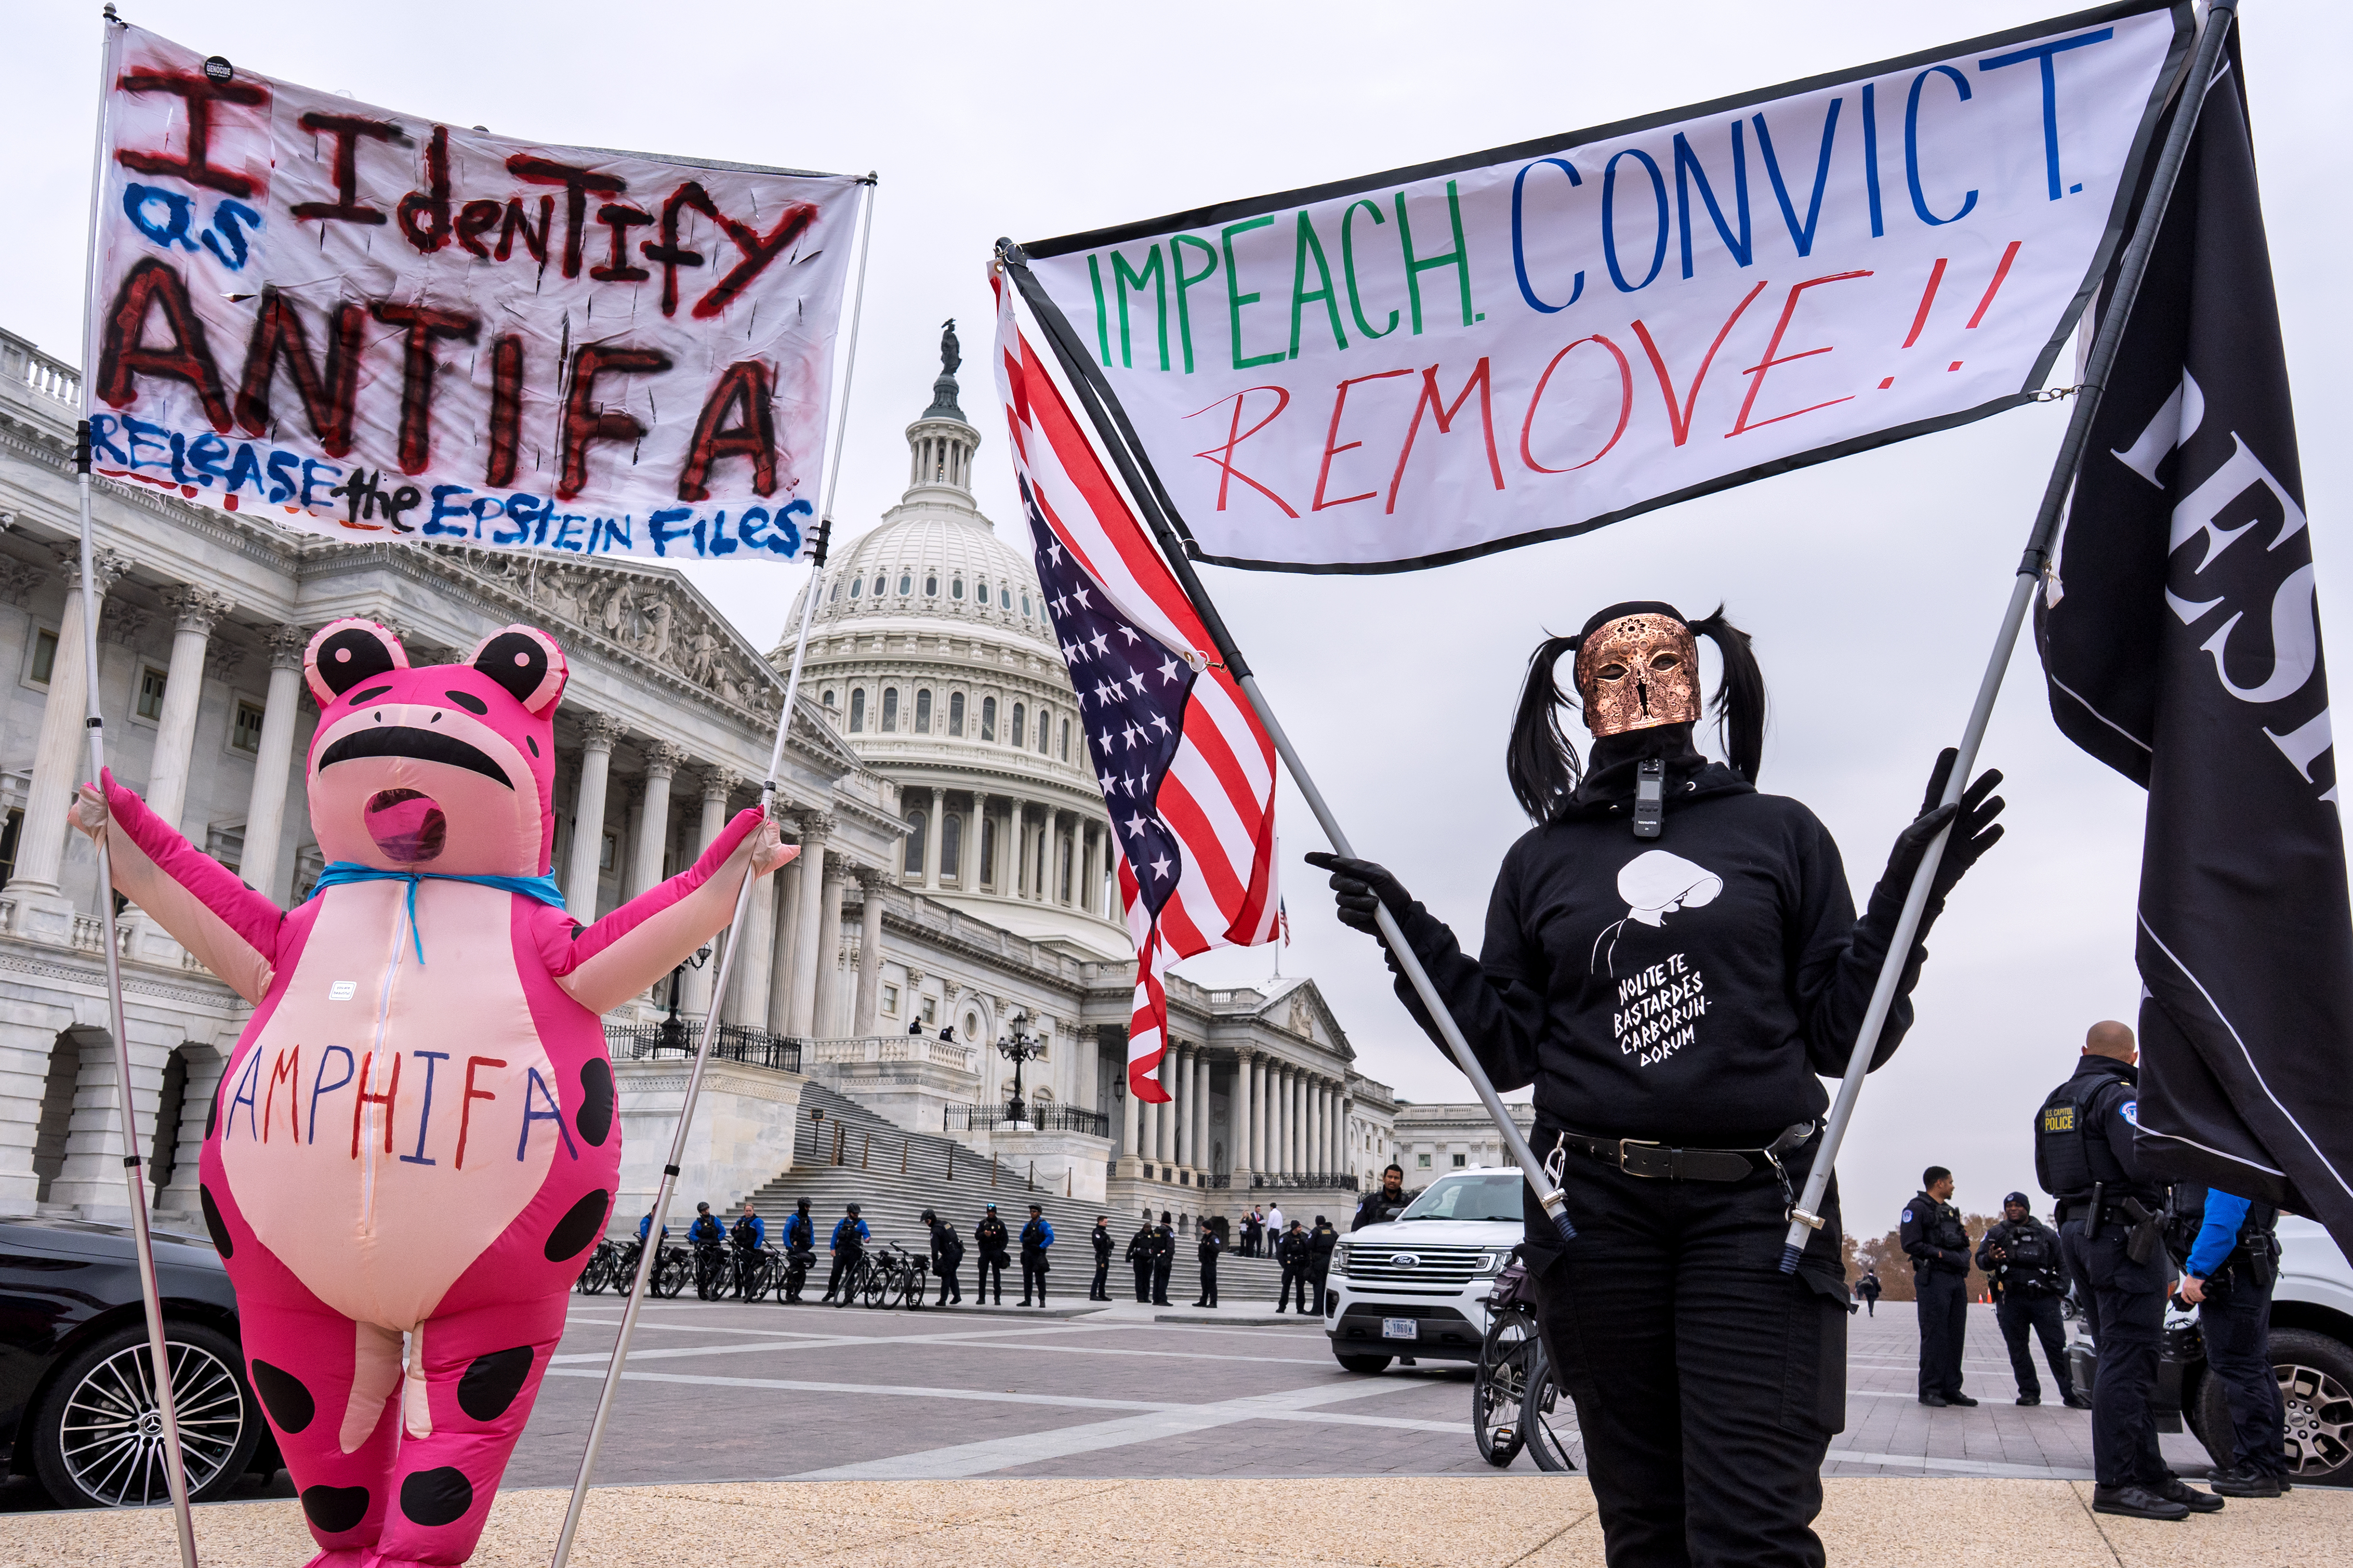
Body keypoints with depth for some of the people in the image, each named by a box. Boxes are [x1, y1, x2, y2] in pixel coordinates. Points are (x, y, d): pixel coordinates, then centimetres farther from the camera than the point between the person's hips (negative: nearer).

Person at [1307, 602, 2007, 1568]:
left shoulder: (1780, 834, 10)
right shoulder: (1542, 861, 13)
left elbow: (1842, 1037, 5)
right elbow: (1509, 1050, 9)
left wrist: (1908, 896, -6)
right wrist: (1414, 939, 0)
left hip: (1754, 1207, -1)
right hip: (1596, 1212, 2)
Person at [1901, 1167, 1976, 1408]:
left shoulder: (1951, 1211, 23)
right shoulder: (1917, 1208, -4)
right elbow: (1910, 1244, -12)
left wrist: (1965, 1238, 3)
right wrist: (1940, 1254, -17)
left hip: (1957, 1279, 8)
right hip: (1933, 1279, -8)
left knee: (1955, 1336, 8)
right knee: (1934, 1336, -7)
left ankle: (1951, 1389, 14)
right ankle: (1930, 1390, -3)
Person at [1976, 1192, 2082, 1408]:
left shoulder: (2047, 1234, 12)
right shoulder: (1996, 1233, 12)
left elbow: (2063, 1263, 13)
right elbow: (1980, 1259, 6)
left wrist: (2060, 1289, -1)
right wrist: (1990, 1259, -17)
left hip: (2044, 1299, -1)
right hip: (2010, 1299, 1)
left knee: (2057, 1347, -3)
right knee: (2018, 1348, 3)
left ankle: (2070, 1394, 2)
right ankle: (2029, 1392, 11)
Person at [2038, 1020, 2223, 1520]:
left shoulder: (2054, 1104, 16)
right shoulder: (2118, 1096, -12)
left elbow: (2047, 1178, 21)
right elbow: (2147, 1163, -24)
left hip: (2077, 1230, 9)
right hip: (2123, 1234, -9)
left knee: (2122, 1358, 13)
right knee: (2128, 1361, -8)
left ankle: (2149, 1474, 18)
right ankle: (2115, 1483, -9)